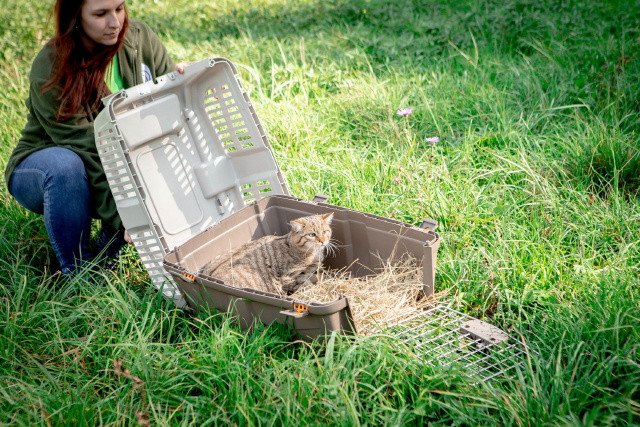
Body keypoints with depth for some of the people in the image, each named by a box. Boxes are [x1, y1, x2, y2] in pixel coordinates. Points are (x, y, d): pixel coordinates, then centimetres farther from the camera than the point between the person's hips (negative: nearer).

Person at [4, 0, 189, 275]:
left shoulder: (139, 38, -11)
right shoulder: (50, 71, -25)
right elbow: (85, 152, -30)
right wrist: (122, 219, -38)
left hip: (114, 171, 5)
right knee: (65, 163, -39)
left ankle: (108, 246, 0)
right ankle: (78, 272, -21)